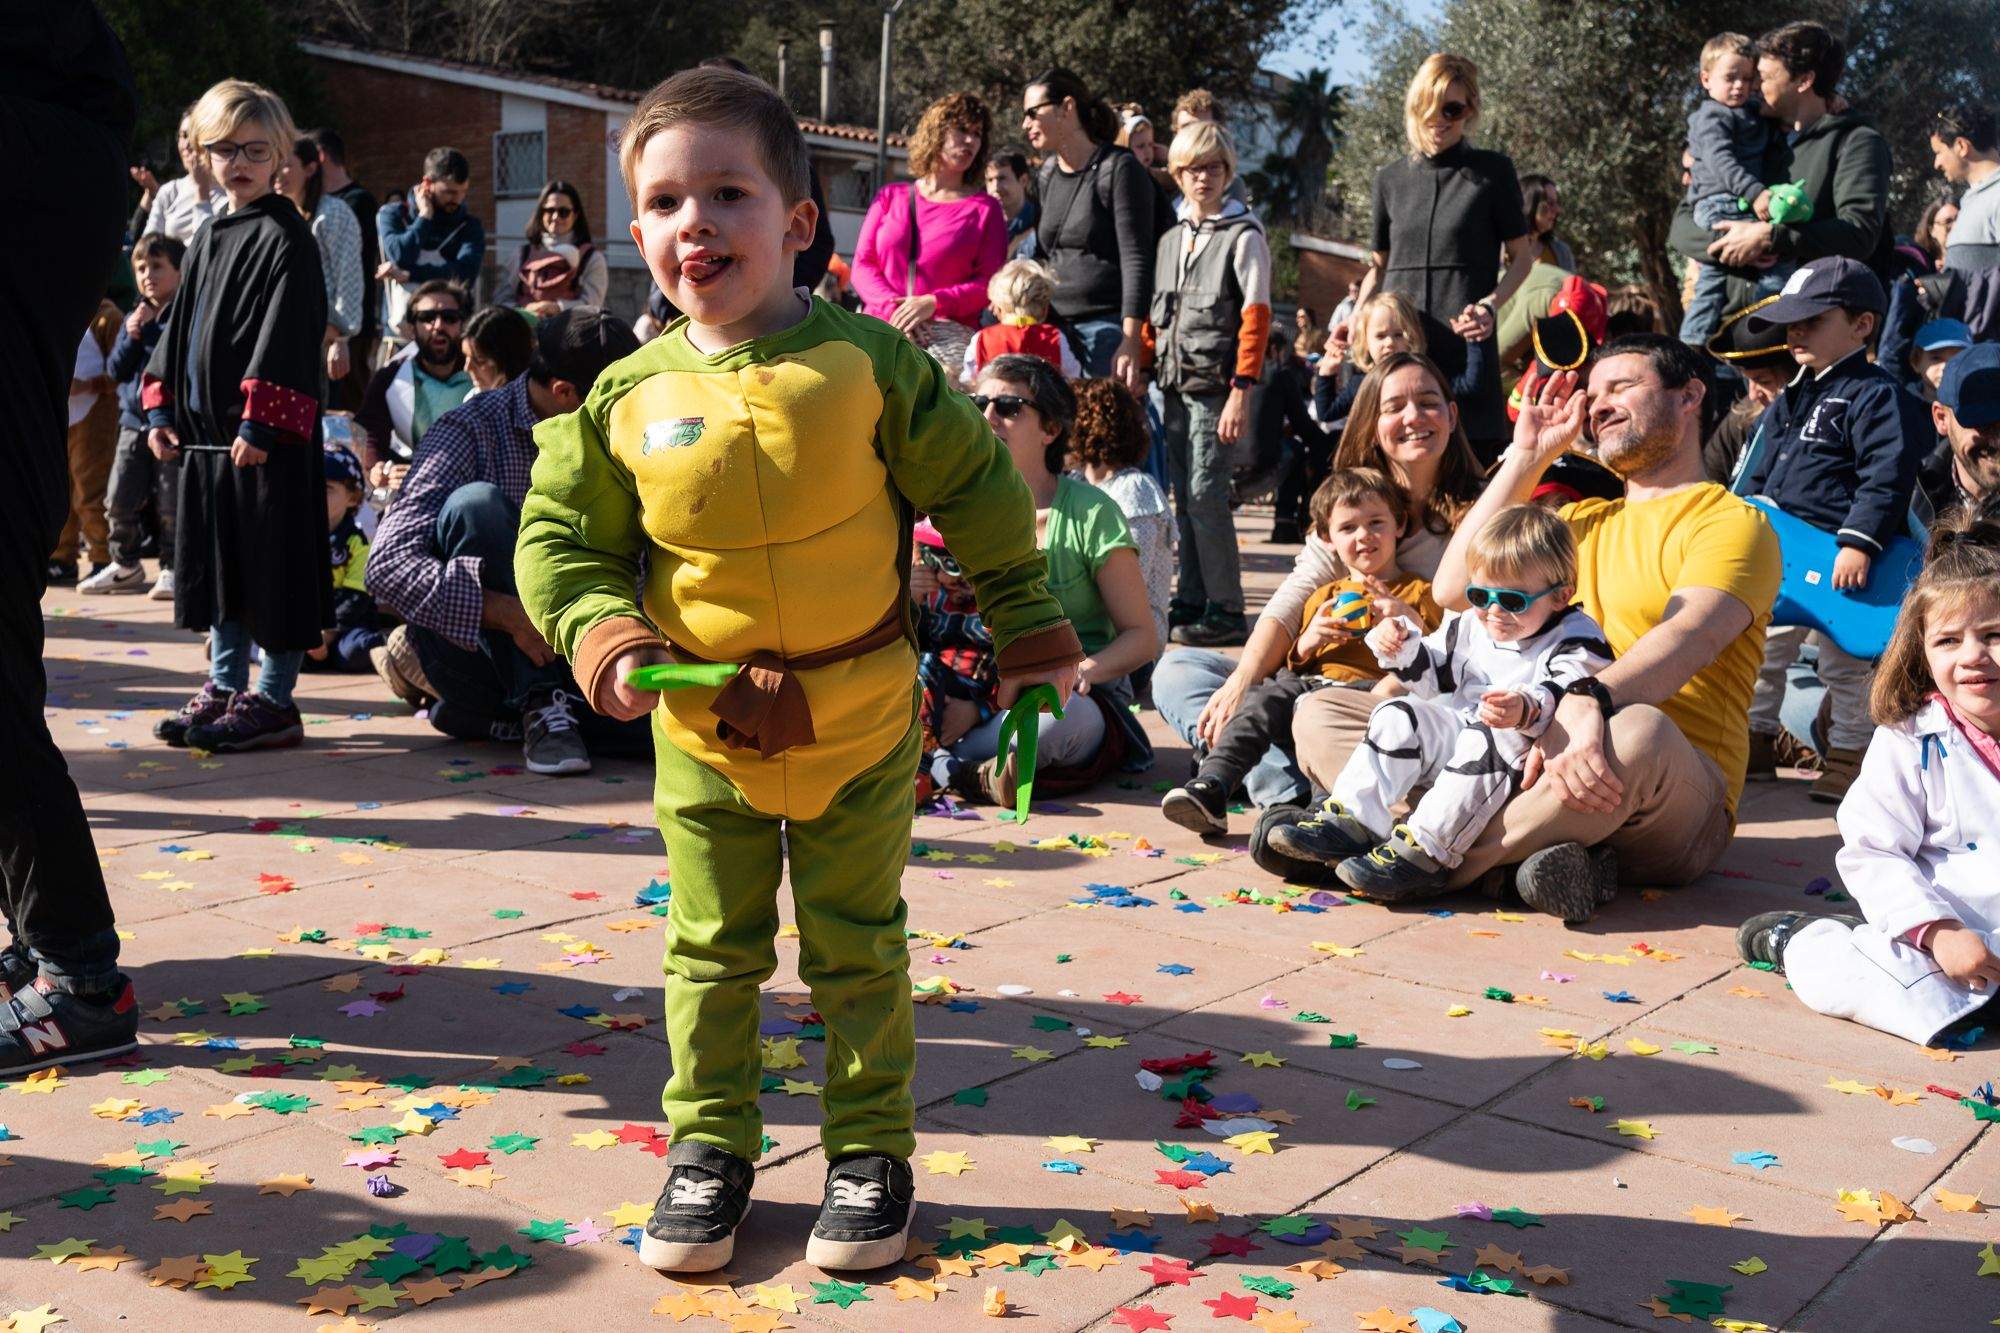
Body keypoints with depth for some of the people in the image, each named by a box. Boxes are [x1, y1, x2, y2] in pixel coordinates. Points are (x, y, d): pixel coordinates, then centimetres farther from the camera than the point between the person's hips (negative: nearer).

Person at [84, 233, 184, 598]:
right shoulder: (133, 318, 13)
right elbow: (116, 369, 9)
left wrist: (150, 332, -15)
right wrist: (132, 338, -5)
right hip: (134, 421, 6)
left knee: (171, 503, -2)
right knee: (120, 500, 7)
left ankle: (172, 568, 9)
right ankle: (124, 565, 20)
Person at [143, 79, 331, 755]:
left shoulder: (285, 236, -8)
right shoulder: (208, 238, 17)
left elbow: (288, 336, -16)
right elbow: (179, 324, 22)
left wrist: (260, 422, -21)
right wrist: (161, 406, 14)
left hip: (268, 435, -9)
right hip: (206, 427, 9)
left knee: (272, 561, -4)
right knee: (216, 559, 14)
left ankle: (275, 700, 4)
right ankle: (225, 686, 24)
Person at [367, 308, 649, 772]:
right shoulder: (468, 431, -13)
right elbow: (387, 567, -24)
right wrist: (508, 613, -33)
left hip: (552, 650, 6)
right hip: (463, 642, -6)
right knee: (476, 502, -31)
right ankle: (538, 705, -24)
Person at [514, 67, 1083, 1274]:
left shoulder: (870, 364, -10)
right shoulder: (630, 398, -6)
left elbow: (981, 495, -1)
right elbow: (560, 536, 3)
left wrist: (1031, 632, 3)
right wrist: (606, 635, -14)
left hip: (860, 721, -1)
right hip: (704, 732, 2)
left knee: (858, 950, 12)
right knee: (713, 950, 13)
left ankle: (871, 1149, 28)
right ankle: (710, 1143, 31)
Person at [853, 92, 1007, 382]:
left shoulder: (985, 208, 13)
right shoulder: (891, 196, 19)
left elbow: (990, 284, 3)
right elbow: (862, 265, 12)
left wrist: (932, 303, -12)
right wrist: (893, 307, -7)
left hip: (950, 330, -1)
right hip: (882, 325, 2)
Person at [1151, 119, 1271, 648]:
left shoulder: (1243, 236, -3)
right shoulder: (1170, 240, 18)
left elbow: (1255, 317, -10)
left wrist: (1242, 390, -17)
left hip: (1215, 385, -7)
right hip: (1175, 385, 7)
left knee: (1205, 494, -12)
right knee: (1183, 496, 8)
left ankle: (1227, 611, -7)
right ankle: (1190, 602, 15)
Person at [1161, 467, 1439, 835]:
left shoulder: (1418, 592, 19)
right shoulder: (1324, 597, 31)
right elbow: (1293, 666, 28)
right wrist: (1306, 645, 6)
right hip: (1311, 682, 4)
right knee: (1263, 699, -27)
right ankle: (1210, 787, -38)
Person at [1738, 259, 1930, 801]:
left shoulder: (1876, 396, -12)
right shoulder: (1790, 399, 13)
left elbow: (1887, 477, -20)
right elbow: (1759, 471, 21)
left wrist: (1858, 543, -27)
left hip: (1839, 558, -8)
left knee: (1844, 664, 4)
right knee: (1762, 649, 14)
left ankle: (1848, 754, 16)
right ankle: (1755, 740, 28)